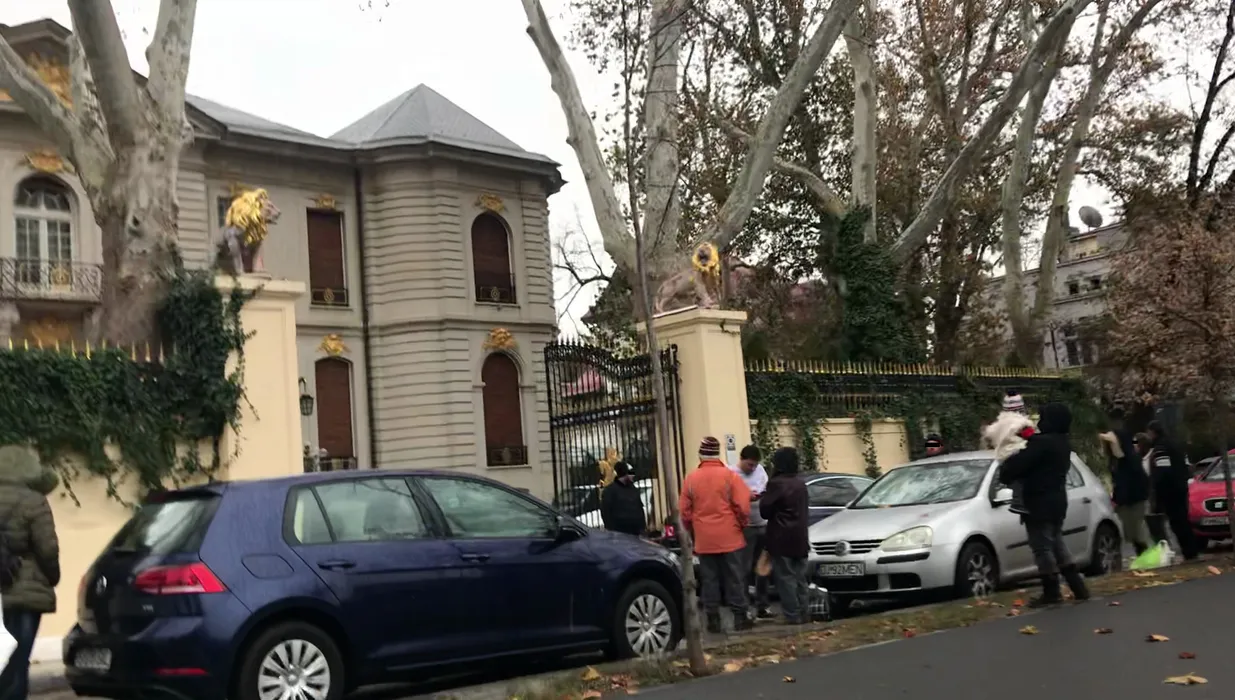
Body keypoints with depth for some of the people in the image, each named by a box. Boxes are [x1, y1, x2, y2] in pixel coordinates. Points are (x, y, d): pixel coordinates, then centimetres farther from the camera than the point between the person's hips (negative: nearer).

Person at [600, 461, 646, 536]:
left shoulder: (634, 490, 18)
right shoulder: (609, 491, -5)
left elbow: (640, 510, 23)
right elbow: (605, 512, -11)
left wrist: (643, 527, 13)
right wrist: (611, 531, -17)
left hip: (635, 532, 7)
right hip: (618, 534, -7)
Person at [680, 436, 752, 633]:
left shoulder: (690, 479, 0)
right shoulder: (730, 476, -7)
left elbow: (684, 511, 3)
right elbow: (742, 506, -9)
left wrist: (693, 531, 18)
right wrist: (742, 524, 9)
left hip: (704, 540, 2)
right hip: (730, 537, -2)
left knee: (709, 580, 8)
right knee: (735, 579, 6)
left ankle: (713, 620, 9)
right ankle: (740, 617, 8)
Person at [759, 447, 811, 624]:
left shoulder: (776, 483, -14)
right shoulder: (801, 484, 11)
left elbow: (765, 510, -10)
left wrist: (764, 497, 9)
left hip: (782, 539, -7)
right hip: (800, 538, 7)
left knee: (786, 578, -3)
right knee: (799, 578, 13)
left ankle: (793, 616, -4)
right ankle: (804, 613, 14)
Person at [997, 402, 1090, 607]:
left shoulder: (1043, 443, -20)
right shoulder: (1062, 444, 12)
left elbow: (1019, 464, -21)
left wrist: (1004, 471, -1)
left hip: (1040, 504, -10)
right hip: (1056, 501, 10)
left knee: (1042, 547, -2)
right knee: (1057, 544, 17)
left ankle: (1052, 592, 2)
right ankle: (1078, 588, 18)